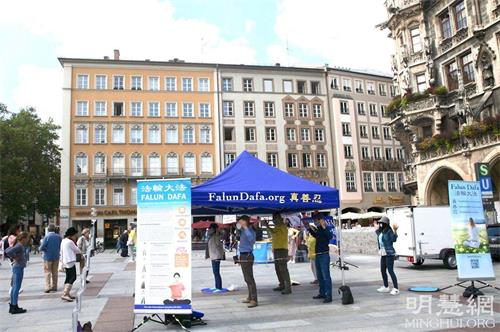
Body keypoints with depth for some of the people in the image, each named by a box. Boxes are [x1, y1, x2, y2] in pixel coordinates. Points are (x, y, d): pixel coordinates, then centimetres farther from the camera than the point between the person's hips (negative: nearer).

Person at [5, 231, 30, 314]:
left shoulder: (19, 245, 11)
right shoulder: (19, 246, -17)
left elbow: (7, 250, 20)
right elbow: (8, 252, -30)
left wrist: (14, 257, 11)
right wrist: (15, 258, -17)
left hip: (16, 268, 10)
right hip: (18, 268, -10)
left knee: (14, 287, 14)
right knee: (16, 288, -4)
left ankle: (12, 306, 22)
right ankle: (15, 307, 2)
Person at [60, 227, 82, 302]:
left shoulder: (63, 241, 15)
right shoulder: (70, 242, -14)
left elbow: (61, 253, 19)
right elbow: (77, 250, -4)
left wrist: (62, 263, 22)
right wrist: (80, 252, 18)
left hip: (65, 262, 10)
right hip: (70, 262, -10)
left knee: (68, 278, 15)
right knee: (73, 277, -10)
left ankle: (67, 294, 18)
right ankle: (65, 294, -18)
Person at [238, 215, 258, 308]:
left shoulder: (250, 230, -13)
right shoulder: (243, 231, 13)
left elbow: (251, 238, -36)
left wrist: (245, 227, -30)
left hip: (247, 256, -10)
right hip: (243, 256, 10)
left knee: (250, 278, -9)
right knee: (247, 279, 16)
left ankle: (254, 300, -7)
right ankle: (250, 297, 26)